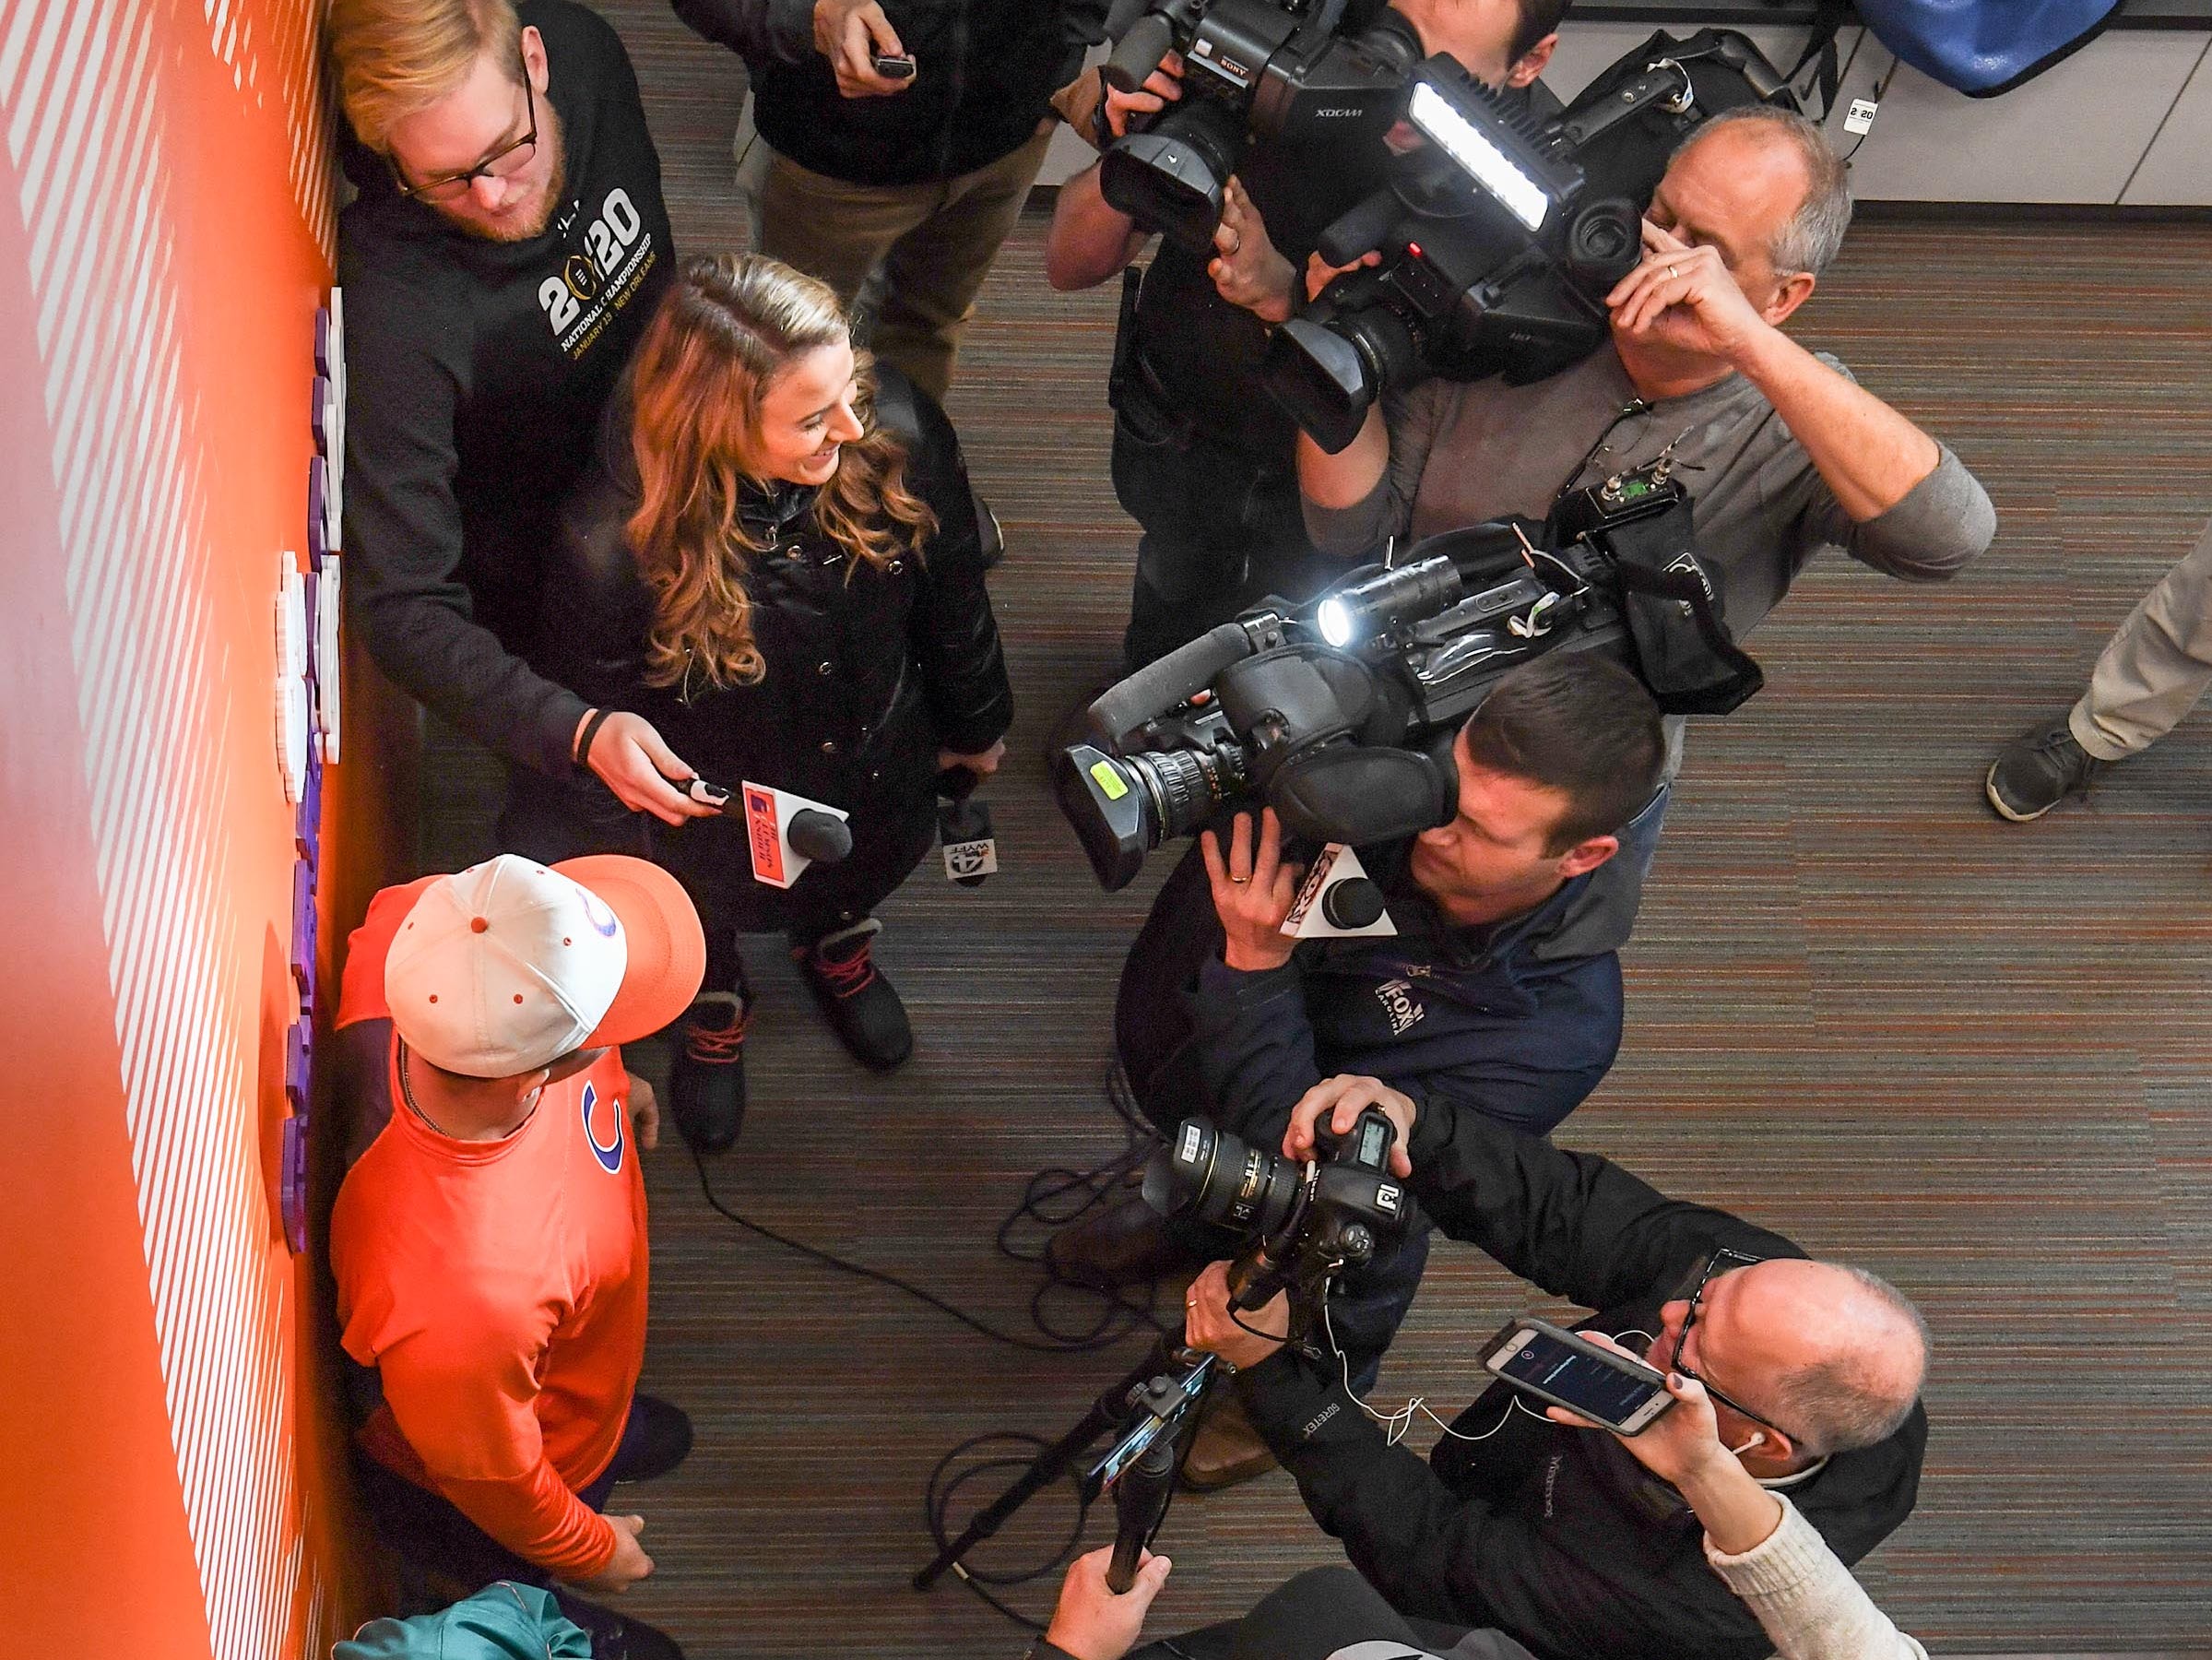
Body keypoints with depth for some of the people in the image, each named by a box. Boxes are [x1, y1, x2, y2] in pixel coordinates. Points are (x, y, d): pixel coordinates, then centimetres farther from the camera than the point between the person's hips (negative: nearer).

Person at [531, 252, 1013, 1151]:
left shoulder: (899, 429, -33)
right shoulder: (613, 540, -41)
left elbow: (952, 590, -11)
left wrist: (974, 723, 7)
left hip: (879, 767, 3)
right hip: (720, 806, -3)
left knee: (867, 870, 36)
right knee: (708, 915, 31)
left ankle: (835, 938, 74)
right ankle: (714, 1004, 69)